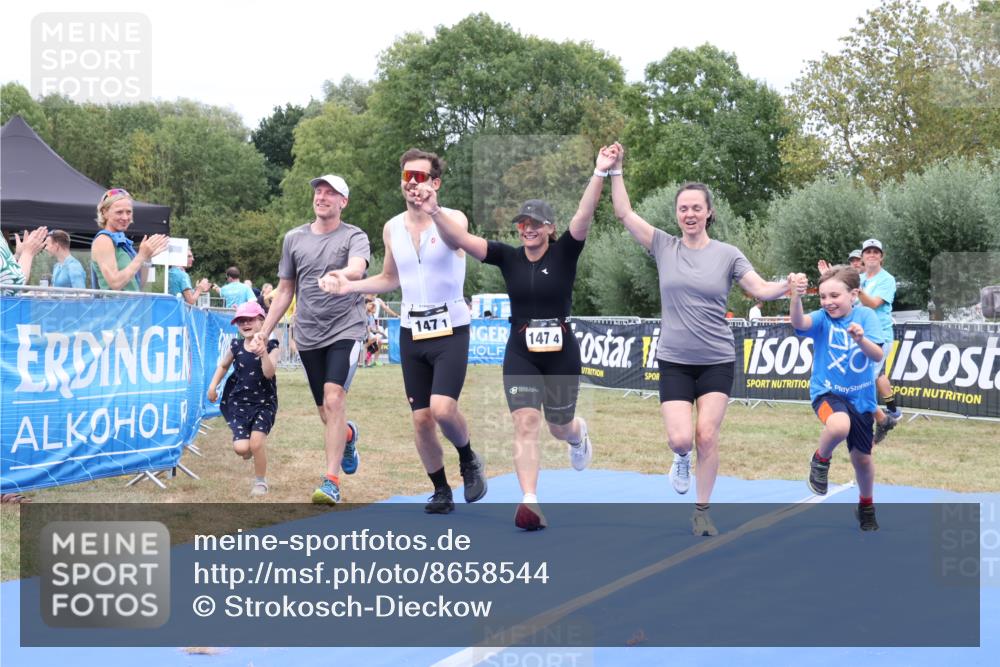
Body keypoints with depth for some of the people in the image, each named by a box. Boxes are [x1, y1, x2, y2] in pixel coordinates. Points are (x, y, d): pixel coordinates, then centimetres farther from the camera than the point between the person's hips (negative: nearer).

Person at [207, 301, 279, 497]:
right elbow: (223, 365, 19)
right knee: (241, 447, -12)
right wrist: (213, 385, 6)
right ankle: (250, 448, 28)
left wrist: (263, 353, -37)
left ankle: (260, 480, 9)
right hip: (239, 402, 2)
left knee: (256, 442, -16)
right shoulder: (236, 346, 0)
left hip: (264, 402, -2)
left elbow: (269, 373, -22)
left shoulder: (270, 346, -8)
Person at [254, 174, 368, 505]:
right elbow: (285, 290, 18)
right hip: (308, 334, 4)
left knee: (334, 399, -21)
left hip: (346, 329, -4)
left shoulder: (354, 236, -1)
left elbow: (356, 269, -24)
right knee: (326, 414, 8)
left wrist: (338, 276, -46)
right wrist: (264, 331, 15)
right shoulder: (294, 238, 11)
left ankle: (331, 481, -18)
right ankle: (348, 435, 44)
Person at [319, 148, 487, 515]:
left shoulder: (454, 219, -8)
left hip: (450, 328, -5)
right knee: (421, 419, 3)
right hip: (412, 331, 5)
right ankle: (441, 491, 21)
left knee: (442, 408, -20)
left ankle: (469, 460, 10)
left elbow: (459, 241, -34)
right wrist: (351, 285, 6)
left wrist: (434, 211, -53)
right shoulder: (392, 228, 7)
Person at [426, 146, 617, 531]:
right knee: (525, 424, -13)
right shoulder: (508, 257, -2)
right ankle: (530, 503, -16)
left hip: (561, 354, -1)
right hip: (520, 355, 1)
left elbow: (584, 216, -22)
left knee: (560, 427, 16)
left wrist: (600, 173, -36)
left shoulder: (564, 253, -6)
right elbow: (460, 239, -12)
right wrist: (435, 213, -29)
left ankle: (579, 434, 54)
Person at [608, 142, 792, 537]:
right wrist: (616, 170, -5)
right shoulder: (664, 246, 2)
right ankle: (682, 459, 29)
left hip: (716, 362, 0)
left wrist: (787, 286, -24)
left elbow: (760, 289, -5)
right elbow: (624, 213, 0)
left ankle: (702, 512, 11)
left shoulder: (727, 254, 0)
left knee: (707, 436, -6)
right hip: (674, 361, 0)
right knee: (680, 439, -10)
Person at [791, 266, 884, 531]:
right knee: (839, 425, -37)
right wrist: (797, 296, -53)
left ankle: (866, 506, 41)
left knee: (862, 458, 12)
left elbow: (878, 356, -15)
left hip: (860, 397, 2)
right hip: (827, 392, -2)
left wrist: (861, 339, -35)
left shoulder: (866, 316, -8)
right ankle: (821, 460, -4)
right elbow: (799, 323, -34)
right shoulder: (822, 318, -12)